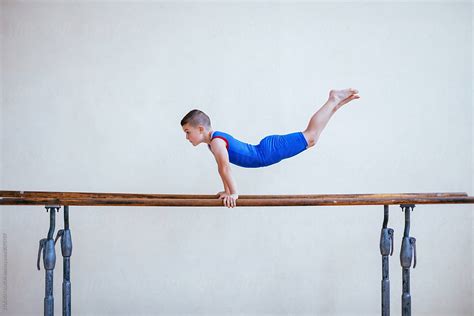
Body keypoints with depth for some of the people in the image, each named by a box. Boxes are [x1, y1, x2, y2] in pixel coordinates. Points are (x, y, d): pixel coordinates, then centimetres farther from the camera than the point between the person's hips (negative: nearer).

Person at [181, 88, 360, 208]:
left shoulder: (216, 141, -24)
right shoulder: (214, 140, 6)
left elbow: (226, 168, -28)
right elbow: (221, 167, 15)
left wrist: (234, 193, -22)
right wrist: (227, 191, 16)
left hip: (270, 150, -8)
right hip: (265, 150, 8)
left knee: (311, 137, -1)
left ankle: (334, 99, 7)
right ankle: (335, 103, 24)